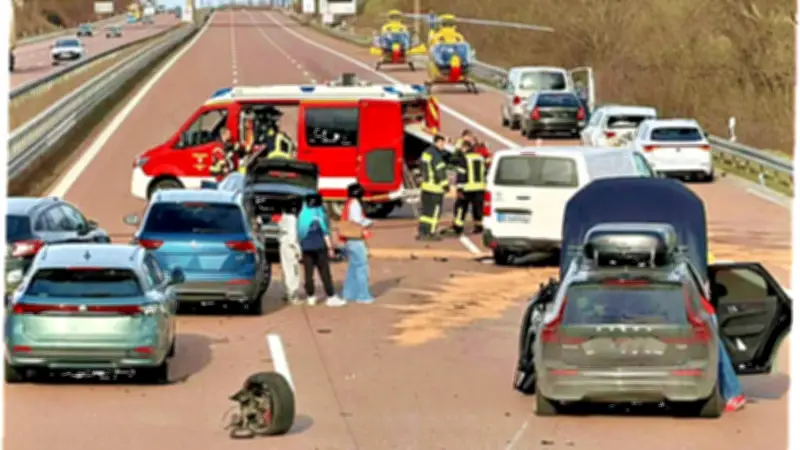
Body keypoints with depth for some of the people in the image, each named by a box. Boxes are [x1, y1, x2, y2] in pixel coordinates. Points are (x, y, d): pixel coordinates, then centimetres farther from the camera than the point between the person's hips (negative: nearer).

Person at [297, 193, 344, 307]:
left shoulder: (302, 215, 6)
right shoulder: (320, 215, -6)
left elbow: (299, 233, 10)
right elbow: (325, 233, -8)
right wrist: (330, 248, -4)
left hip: (306, 247, 4)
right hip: (319, 247, -4)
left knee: (308, 273, 6)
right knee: (325, 272, -3)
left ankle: (310, 297, 8)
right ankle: (331, 297, -4)